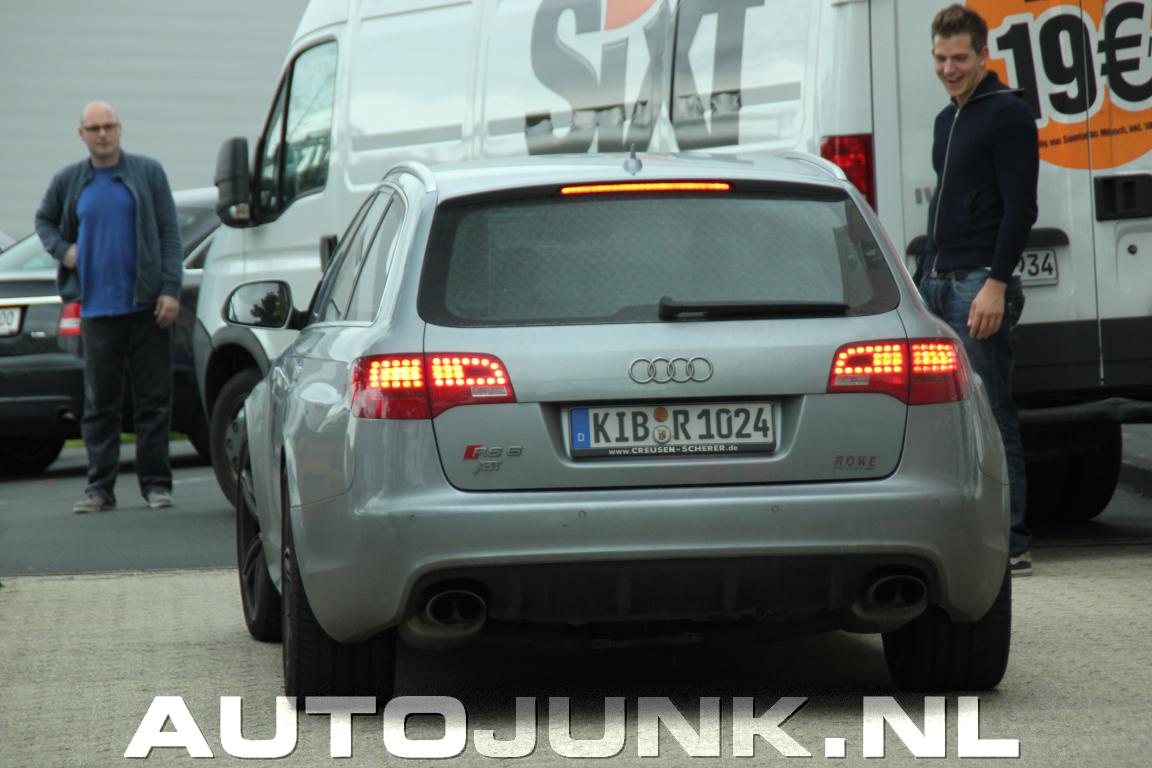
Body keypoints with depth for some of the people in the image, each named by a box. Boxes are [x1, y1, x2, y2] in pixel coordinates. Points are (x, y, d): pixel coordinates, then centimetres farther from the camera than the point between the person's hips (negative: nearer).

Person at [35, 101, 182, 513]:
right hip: (97, 306, 1)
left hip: (146, 305, -1)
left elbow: (169, 232, 1)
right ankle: (100, 487, 7)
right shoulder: (68, 181, 8)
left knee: (153, 398, 1)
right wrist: (61, 249, 4)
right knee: (100, 402, 3)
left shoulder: (148, 172, 3)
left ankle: (155, 483, 8)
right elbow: (44, 219, 25)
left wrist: (171, 289, -7)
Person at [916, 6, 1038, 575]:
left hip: (981, 285, -9)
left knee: (991, 415, -9)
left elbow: (1020, 207, -15)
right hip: (939, 283, 9)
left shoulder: (1007, 114, -8)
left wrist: (996, 285, -21)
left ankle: (1012, 544, -7)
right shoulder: (947, 120, 19)